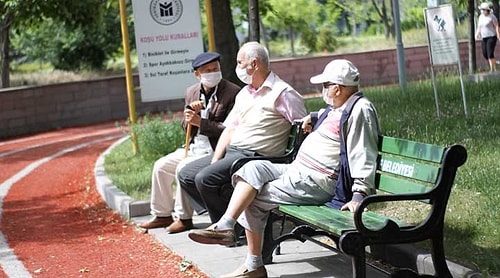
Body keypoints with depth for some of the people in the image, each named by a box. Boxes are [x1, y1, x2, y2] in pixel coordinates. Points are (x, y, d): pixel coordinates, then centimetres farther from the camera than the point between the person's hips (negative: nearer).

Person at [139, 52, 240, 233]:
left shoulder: (233, 92, -13)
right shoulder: (192, 92, 9)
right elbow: (186, 128, 12)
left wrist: (200, 122, -22)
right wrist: (190, 112, -10)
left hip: (214, 150, -8)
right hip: (194, 147, 8)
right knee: (161, 167, 3)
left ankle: (184, 218, -11)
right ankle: (162, 215, 16)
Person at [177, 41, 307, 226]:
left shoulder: (283, 93, -7)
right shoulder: (244, 93, 20)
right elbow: (229, 129, 15)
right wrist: (215, 161, 1)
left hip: (255, 156, -9)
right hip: (231, 151, 9)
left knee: (205, 178, -26)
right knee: (186, 175, 1)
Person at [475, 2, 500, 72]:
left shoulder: (492, 17, -11)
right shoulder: (481, 17, 9)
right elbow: (479, 27, 16)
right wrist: (477, 34, 0)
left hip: (492, 37, -7)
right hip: (484, 38, 7)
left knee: (490, 54, -14)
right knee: (485, 54, 5)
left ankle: (493, 69, -6)